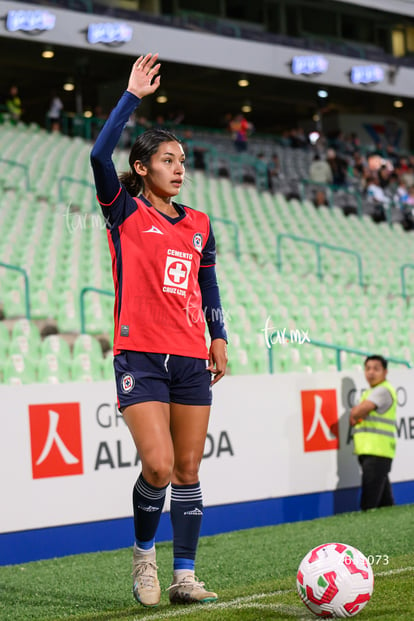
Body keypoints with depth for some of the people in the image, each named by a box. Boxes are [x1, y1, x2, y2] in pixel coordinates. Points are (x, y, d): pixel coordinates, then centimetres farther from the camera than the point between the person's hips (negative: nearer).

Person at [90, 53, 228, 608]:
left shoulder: (199, 225, 15)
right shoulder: (125, 212, 1)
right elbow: (100, 154, -15)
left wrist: (219, 338, 10)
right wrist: (133, 96, -12)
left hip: (191, 359, 5)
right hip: (140, 357, -4)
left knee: (188, 470, 3)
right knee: (158, 465, -14)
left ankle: (184, 577, 10)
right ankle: (143, 552, 12)